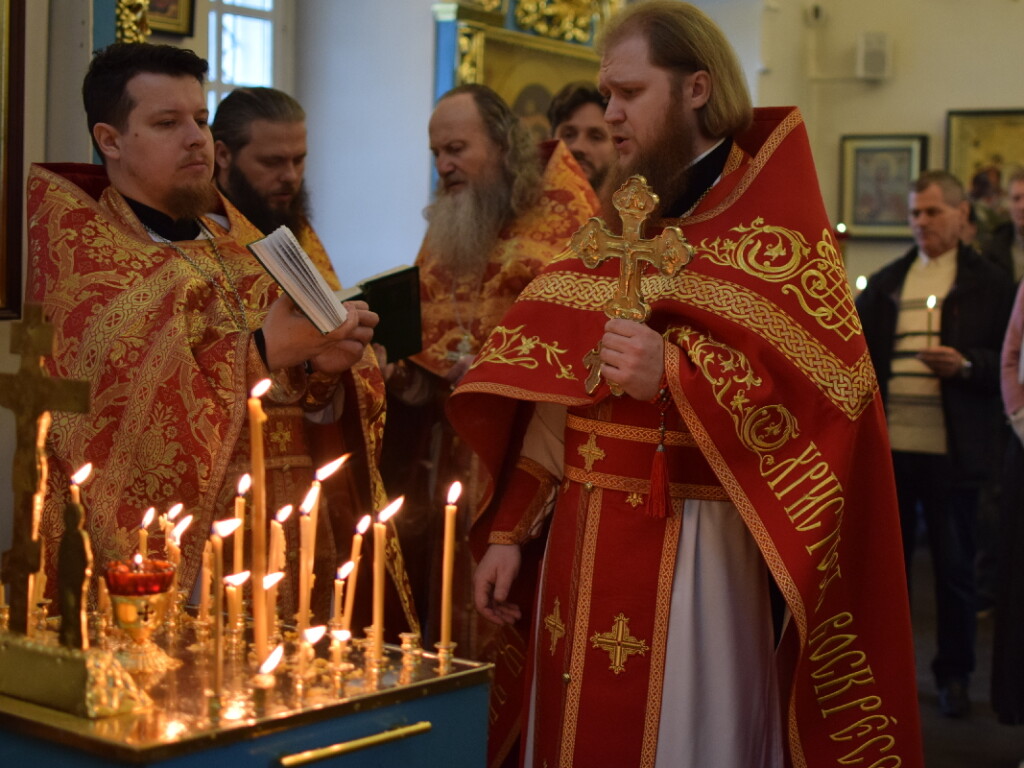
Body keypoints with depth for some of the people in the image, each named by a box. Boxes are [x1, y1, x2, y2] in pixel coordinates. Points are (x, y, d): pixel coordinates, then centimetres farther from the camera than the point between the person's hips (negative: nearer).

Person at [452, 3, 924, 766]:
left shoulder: (775, 227, -7)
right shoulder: (615, 229, 13)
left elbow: (826, 397, -16)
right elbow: (552, 390, 13)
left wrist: (677, 373, -26)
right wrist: (510, 531, 8)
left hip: (691, 552, -6)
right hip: (578, 543, 6)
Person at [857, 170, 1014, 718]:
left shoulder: (988, 284, 3)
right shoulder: (885, 282, 13)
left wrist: (966, 366, -17)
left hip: (953, 447, -3)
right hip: (890, 444, 3)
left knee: (955, 566, 6)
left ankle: (954, 674, 19)